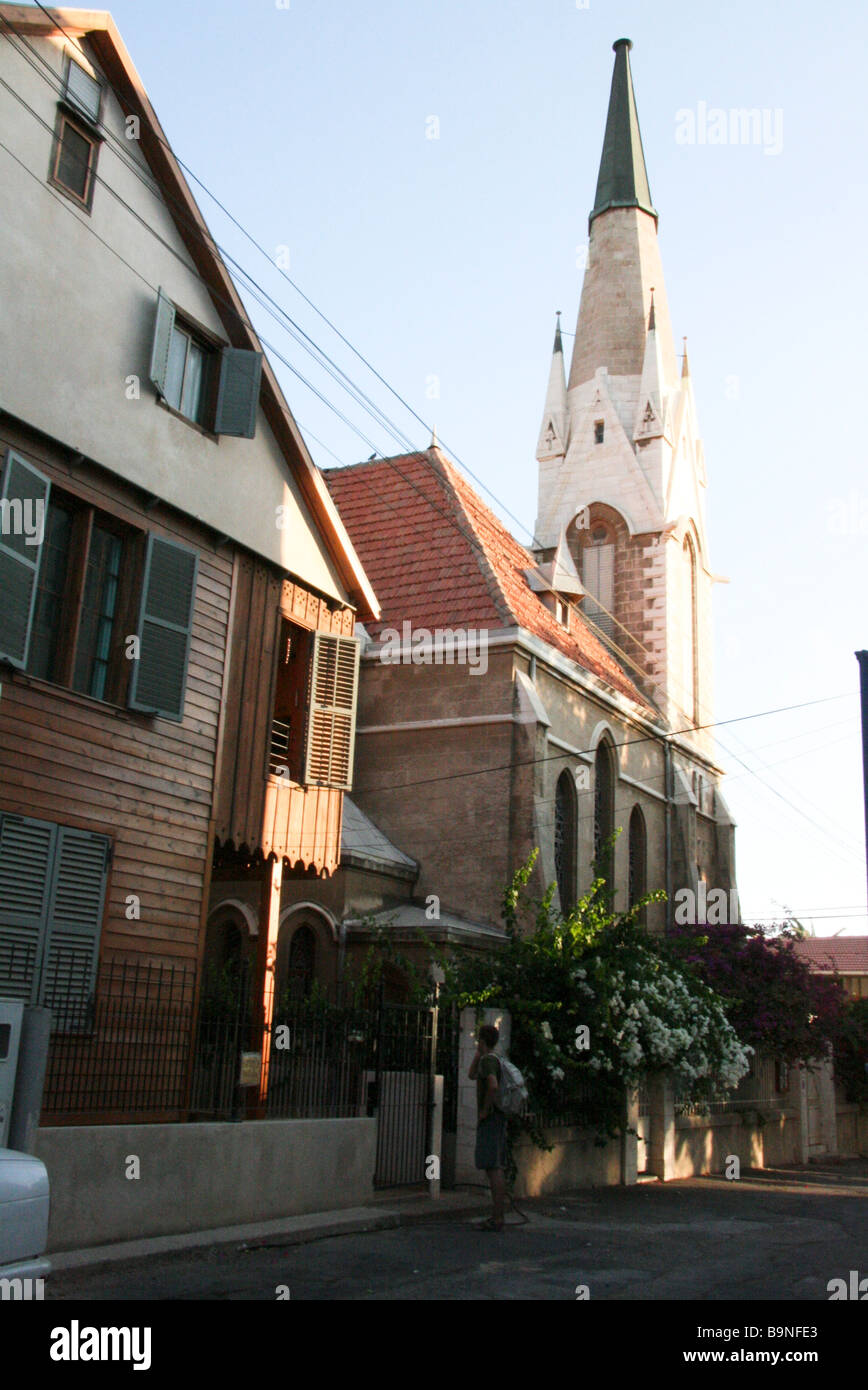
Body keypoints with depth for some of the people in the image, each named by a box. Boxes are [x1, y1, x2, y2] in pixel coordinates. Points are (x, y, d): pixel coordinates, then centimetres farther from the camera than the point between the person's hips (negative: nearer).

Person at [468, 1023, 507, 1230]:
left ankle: (497, 1218, -11)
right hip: (498, 1120, 10)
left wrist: (485, 1110, -19)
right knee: (496, 1168, 12)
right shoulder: (494, 1060, 17)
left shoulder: (488, 1060, -14)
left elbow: (493, 1086, -30)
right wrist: (478, 1052, 22)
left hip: (490, 1120, -10)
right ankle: (498, 1216, 16)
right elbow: (472, 1075, 31)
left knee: (493, 1168, -10)